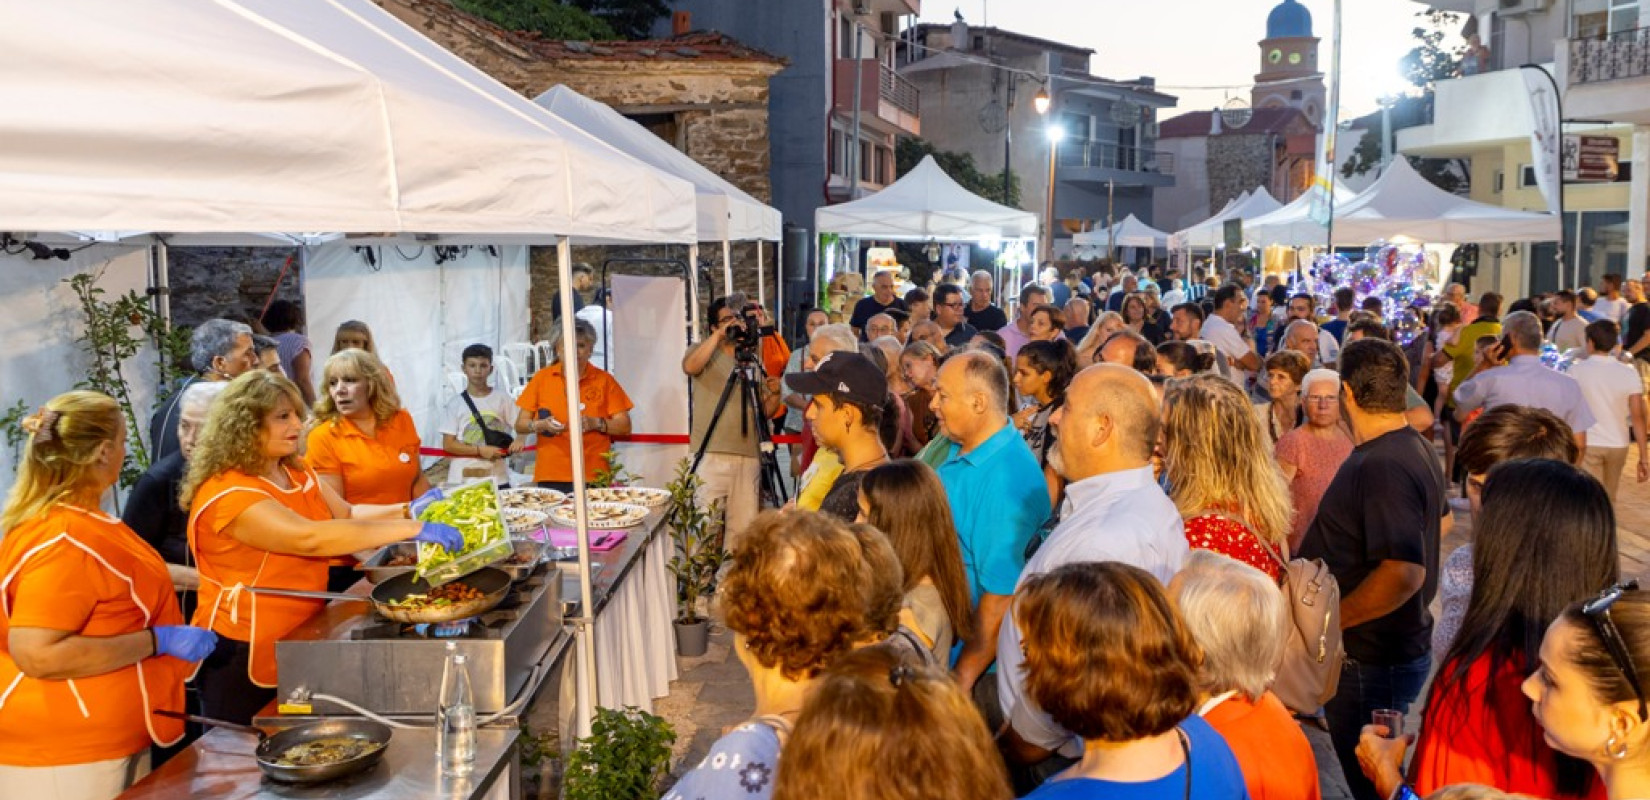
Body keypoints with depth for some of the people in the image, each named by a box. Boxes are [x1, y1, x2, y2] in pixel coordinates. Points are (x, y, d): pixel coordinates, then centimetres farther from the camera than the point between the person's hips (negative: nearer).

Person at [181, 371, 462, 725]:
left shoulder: (296, 473, 7)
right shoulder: (227, 494, -23)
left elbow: (347, 515, 11)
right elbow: (310, 538, -34)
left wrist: (407, 510, -9)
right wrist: (411, 530, -36)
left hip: (303, 639, 8)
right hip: (243, 656, -8)